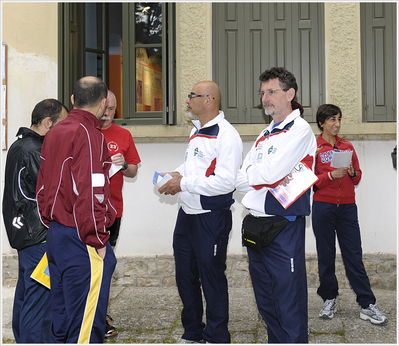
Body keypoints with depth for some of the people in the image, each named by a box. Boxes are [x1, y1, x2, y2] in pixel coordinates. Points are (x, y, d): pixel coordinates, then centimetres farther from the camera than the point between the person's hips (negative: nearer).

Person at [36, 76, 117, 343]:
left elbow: (42, 189, 17)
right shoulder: (89, 136, -15)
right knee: (86, 324, 1)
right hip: (82, 241, -9)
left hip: (55, 235, 9)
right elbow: (88, 195, -21)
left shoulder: (54, 134, 12)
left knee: (61, 320, 19)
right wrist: (98, 242, -13)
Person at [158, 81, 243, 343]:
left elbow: (225, 182, -25)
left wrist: (184, 184, -20)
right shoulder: (197, 130, 13)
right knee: (185, 277, 17)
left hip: (211, 218, -9)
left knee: (212, 278, 4)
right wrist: (177, 174, 5)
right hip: (187, 214, 9)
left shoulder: (226, 135, -17)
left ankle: (216, 338, 22)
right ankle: (192, 333, 35)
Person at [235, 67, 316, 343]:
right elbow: (240, 181, 7)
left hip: (283, 226, -8)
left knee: (289, 305, -1)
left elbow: (270, 172, -19)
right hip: (255, 224, 8)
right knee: (265, 301, 17)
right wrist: (265, 178, -12)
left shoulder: (300, 129, -7)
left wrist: (249, 173, -1)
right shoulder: (264, 136, 17)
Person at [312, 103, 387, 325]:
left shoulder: (348, 147, 12)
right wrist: (331, 175, -17)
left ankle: (367, 305, 3)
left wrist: (353, 173, -7)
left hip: (347, 207, 2)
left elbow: (357, 178, 14)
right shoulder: (314, 148, 0)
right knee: (326, 256, 5)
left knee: (354, 256, 1)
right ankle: (329, 300, 19)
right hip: (323, 207, -2)